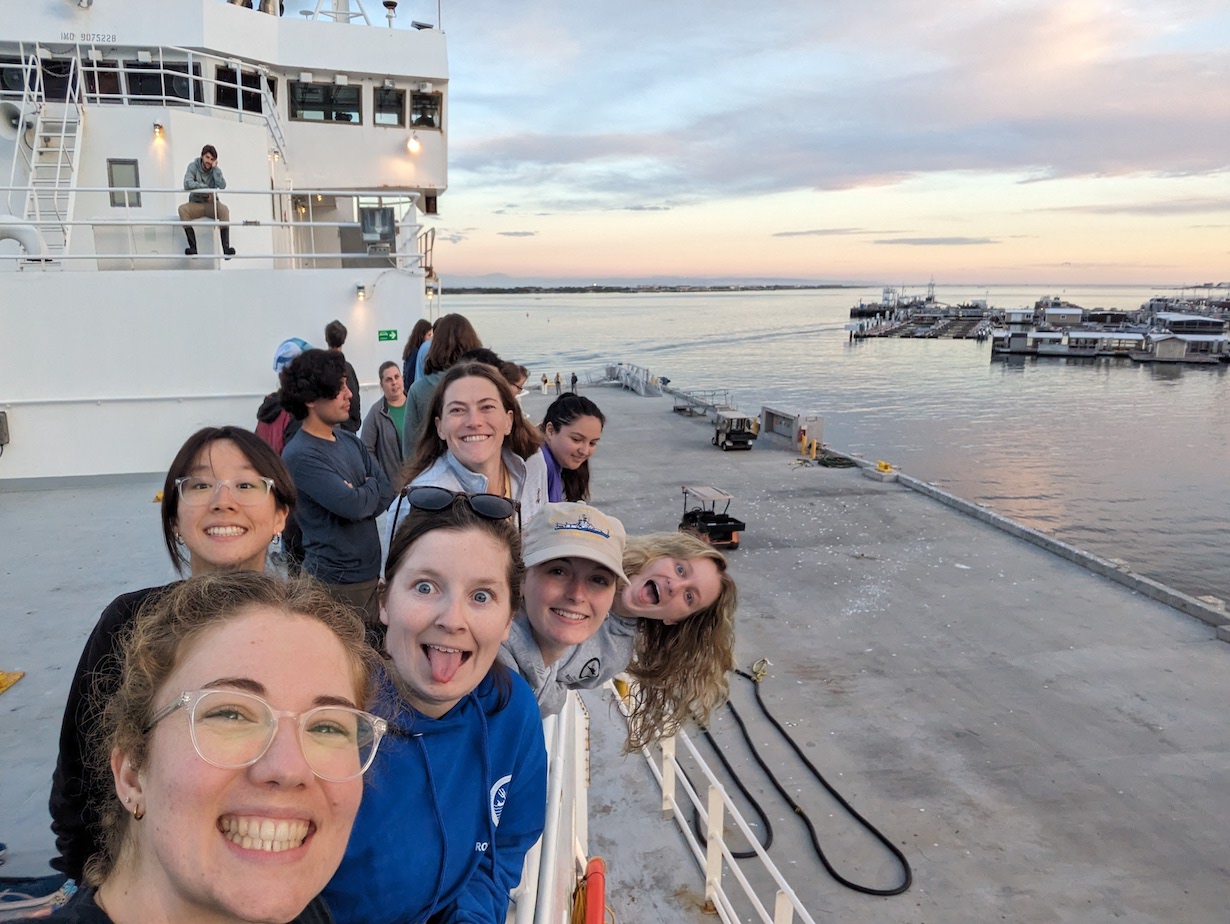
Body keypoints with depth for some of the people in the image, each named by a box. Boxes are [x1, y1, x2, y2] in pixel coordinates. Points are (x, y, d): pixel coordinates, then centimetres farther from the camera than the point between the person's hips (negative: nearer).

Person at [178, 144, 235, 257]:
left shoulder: (216, 170, 0)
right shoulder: (193, 166, -4)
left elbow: (222, 186, -20)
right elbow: (187, 184, -20)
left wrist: (215, 168, -17)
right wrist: (206, 188, -18)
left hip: (211, 204, 0)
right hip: (196, 204, 0)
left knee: (224, 210, -33)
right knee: (182, 209, -31)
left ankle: (226, 247, -39)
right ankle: (193, 247, -35)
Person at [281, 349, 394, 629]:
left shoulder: (350, 441, 9)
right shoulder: (299, 455, -15)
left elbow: (386, 492, 4)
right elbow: (353, 505, -22)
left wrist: (358, 495, -14)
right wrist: (371, 489, -2)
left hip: (371, 572, 7)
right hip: (336, 583, -7)